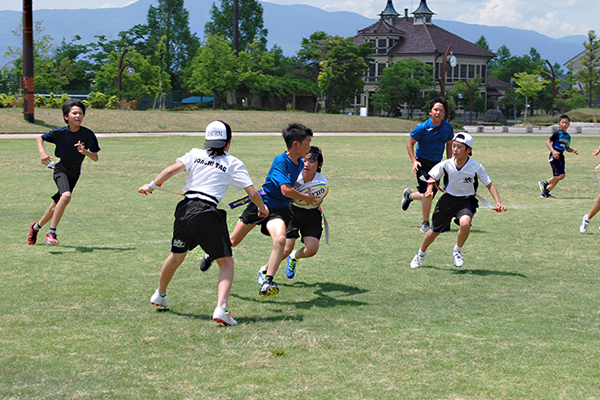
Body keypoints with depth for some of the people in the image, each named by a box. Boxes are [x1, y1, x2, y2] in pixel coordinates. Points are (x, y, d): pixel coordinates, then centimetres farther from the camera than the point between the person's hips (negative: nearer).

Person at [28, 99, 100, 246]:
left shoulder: (88, 134, -11)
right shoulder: (59, 132, -12)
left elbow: (95, 158, -11)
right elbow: (40, 138, 4)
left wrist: (85, 152, -31)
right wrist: (42, 152, -13)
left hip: (74, 174, 3)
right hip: (60, 170, -3)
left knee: (56, 207, 12)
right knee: (66, 196, -31)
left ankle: (36, 227, 39)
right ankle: (51, 233, -26)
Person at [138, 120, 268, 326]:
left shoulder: (195, 154, 12)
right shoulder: (233, 164, 6)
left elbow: (171, 170, 0)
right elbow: (253, 193, 1)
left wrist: (152, 185, 13)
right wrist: (263, 208, 20)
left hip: (185, 209, 4)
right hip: (207, 213, -4)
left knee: (177, 256, 26)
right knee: (226, 262, 4)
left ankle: (159, 295, 46)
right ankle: (221, 308, -16)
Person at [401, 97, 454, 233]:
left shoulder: (448, 127, 0)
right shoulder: (422, 127, -13)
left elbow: (449, 144, 16)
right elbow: (410, 143, -3)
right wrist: (414, 161, -15)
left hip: (436, 164, 5)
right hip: (423, 163, -5)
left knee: (430, 195, 9)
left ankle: (409, 195, 41)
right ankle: (425, 224, 0)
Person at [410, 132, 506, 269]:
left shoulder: (477, 167, -18)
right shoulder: (446, 164, -13)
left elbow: (489, 185, -10)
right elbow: (433, 177, 2)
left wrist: (498, 202, -22)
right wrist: (429, 190, -18)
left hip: (467, 200, -2)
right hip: (449, 198, 2)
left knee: (465, 222, -33)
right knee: (435, 230, 9)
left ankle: (457, 251, -5)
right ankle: (421, 254, 37)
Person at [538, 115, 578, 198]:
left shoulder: (568, 136, 14)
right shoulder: (557, 133, -7)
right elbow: (548, 142, -7)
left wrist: (573, 150, 4)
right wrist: (553, 151, -19)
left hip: (561, 156, 8)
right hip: (555, 156, -8)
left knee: (557, 177, 4)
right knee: (561, 175, -16)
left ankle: (545, 193, 10)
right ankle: (544, 183, -1)